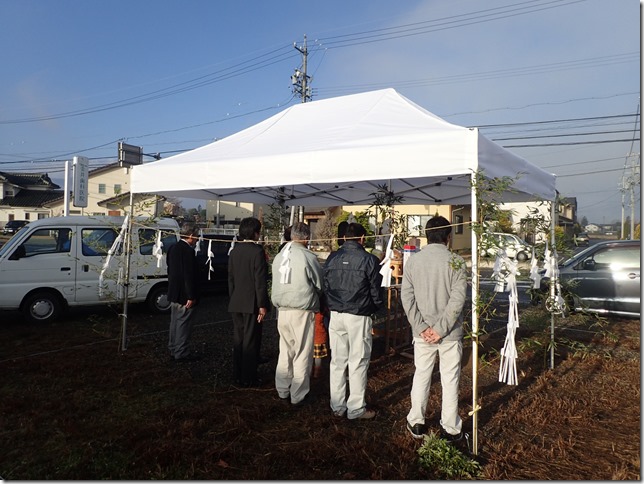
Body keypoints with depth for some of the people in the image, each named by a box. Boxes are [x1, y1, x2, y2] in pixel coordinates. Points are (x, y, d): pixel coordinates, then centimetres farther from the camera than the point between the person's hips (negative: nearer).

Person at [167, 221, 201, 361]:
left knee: (175, 321, 18)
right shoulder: (188, 251, -21)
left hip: (174, 293, 9)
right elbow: (189, 276, -22)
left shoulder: (173, 248, 9)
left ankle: (173, 349, 28)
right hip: (184, 295, -9)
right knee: (184, 323, 0)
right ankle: (182, 353, 7)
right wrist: (191, 296, -19)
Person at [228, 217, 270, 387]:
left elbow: (230, 278, 11)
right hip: (251, 303, -6)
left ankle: (237, 375, 23)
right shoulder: (257, 251, -14)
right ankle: (248, 378, 9)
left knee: (238, 340, 14)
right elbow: (260, 281, -17)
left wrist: (232, 299, 18)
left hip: (236, 303, 7)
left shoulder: (234, 251, 7)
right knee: (250, 341, 2)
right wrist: (262, 305, -13)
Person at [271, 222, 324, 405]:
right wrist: (313, 300, 15)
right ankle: (298, 395, 14)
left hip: (282, 310, 6)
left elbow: (276, 284, 11)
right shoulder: (308, 256, -13)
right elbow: (320, 285, -3)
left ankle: (283, 390, 27)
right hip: (302, 311, -6)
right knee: (302, 354, 6)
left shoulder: (278, 256, 4)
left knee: (285, 351, 17)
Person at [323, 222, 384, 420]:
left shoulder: (332, 259, 4)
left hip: (336, 315, 4)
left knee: (337, 361, 13)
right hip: (359, 317, -4)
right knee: (358, 363, 6)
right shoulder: (368, 260, -9)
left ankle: (337, 406, 23)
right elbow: (375, 291, -5)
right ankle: (356, 408, 15)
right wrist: (375, 308, 13)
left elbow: (325, 287, 7)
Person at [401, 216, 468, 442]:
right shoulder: (455, 261, -10)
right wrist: (441, 328, -13)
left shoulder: (413, 260, -2)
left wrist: (422, 327, -7)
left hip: (422, 332, 2)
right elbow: (457, 299, -16)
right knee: (450, 379, 10)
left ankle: (416, 423, 26)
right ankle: (450, 428, 21)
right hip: (450, 332, -2)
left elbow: (406, 296, -5)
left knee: (421, 376, 16)